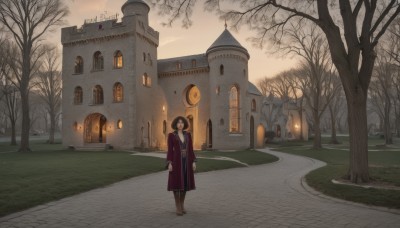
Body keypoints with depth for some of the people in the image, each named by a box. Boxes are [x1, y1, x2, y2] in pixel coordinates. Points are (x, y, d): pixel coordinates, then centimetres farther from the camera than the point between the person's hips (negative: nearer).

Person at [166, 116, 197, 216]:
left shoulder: (188, 135, 9)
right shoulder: (171, 135, -1)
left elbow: (190, 150, 8)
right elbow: (170, 150, -3)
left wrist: (193, 162, 2)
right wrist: (169, 163, -11)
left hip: (186, 161, 4)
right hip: (176, 161, -4)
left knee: (184, 183, 7)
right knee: (177, 183, -2)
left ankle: (182, 205, 21)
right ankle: (177, 207, 8)